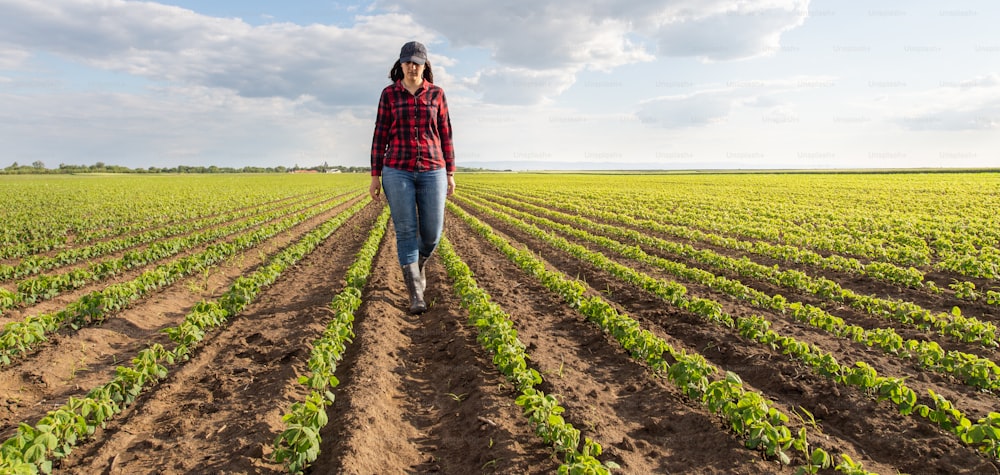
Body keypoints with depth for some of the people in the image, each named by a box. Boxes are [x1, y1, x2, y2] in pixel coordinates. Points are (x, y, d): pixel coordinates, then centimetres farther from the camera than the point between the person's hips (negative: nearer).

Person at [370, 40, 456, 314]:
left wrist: (450, 174, 5)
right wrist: (375, 176, 0)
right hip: (398, 171, -1)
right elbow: (380, 136, 4)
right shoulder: (389, 94, 5)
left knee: (432, 233, 0)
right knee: (406, 231, -8)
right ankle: (416, 295, -3)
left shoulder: (437, 94, 7)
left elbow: (445, 135, 9)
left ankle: (419, 264, 35)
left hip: (431, 172, 1)